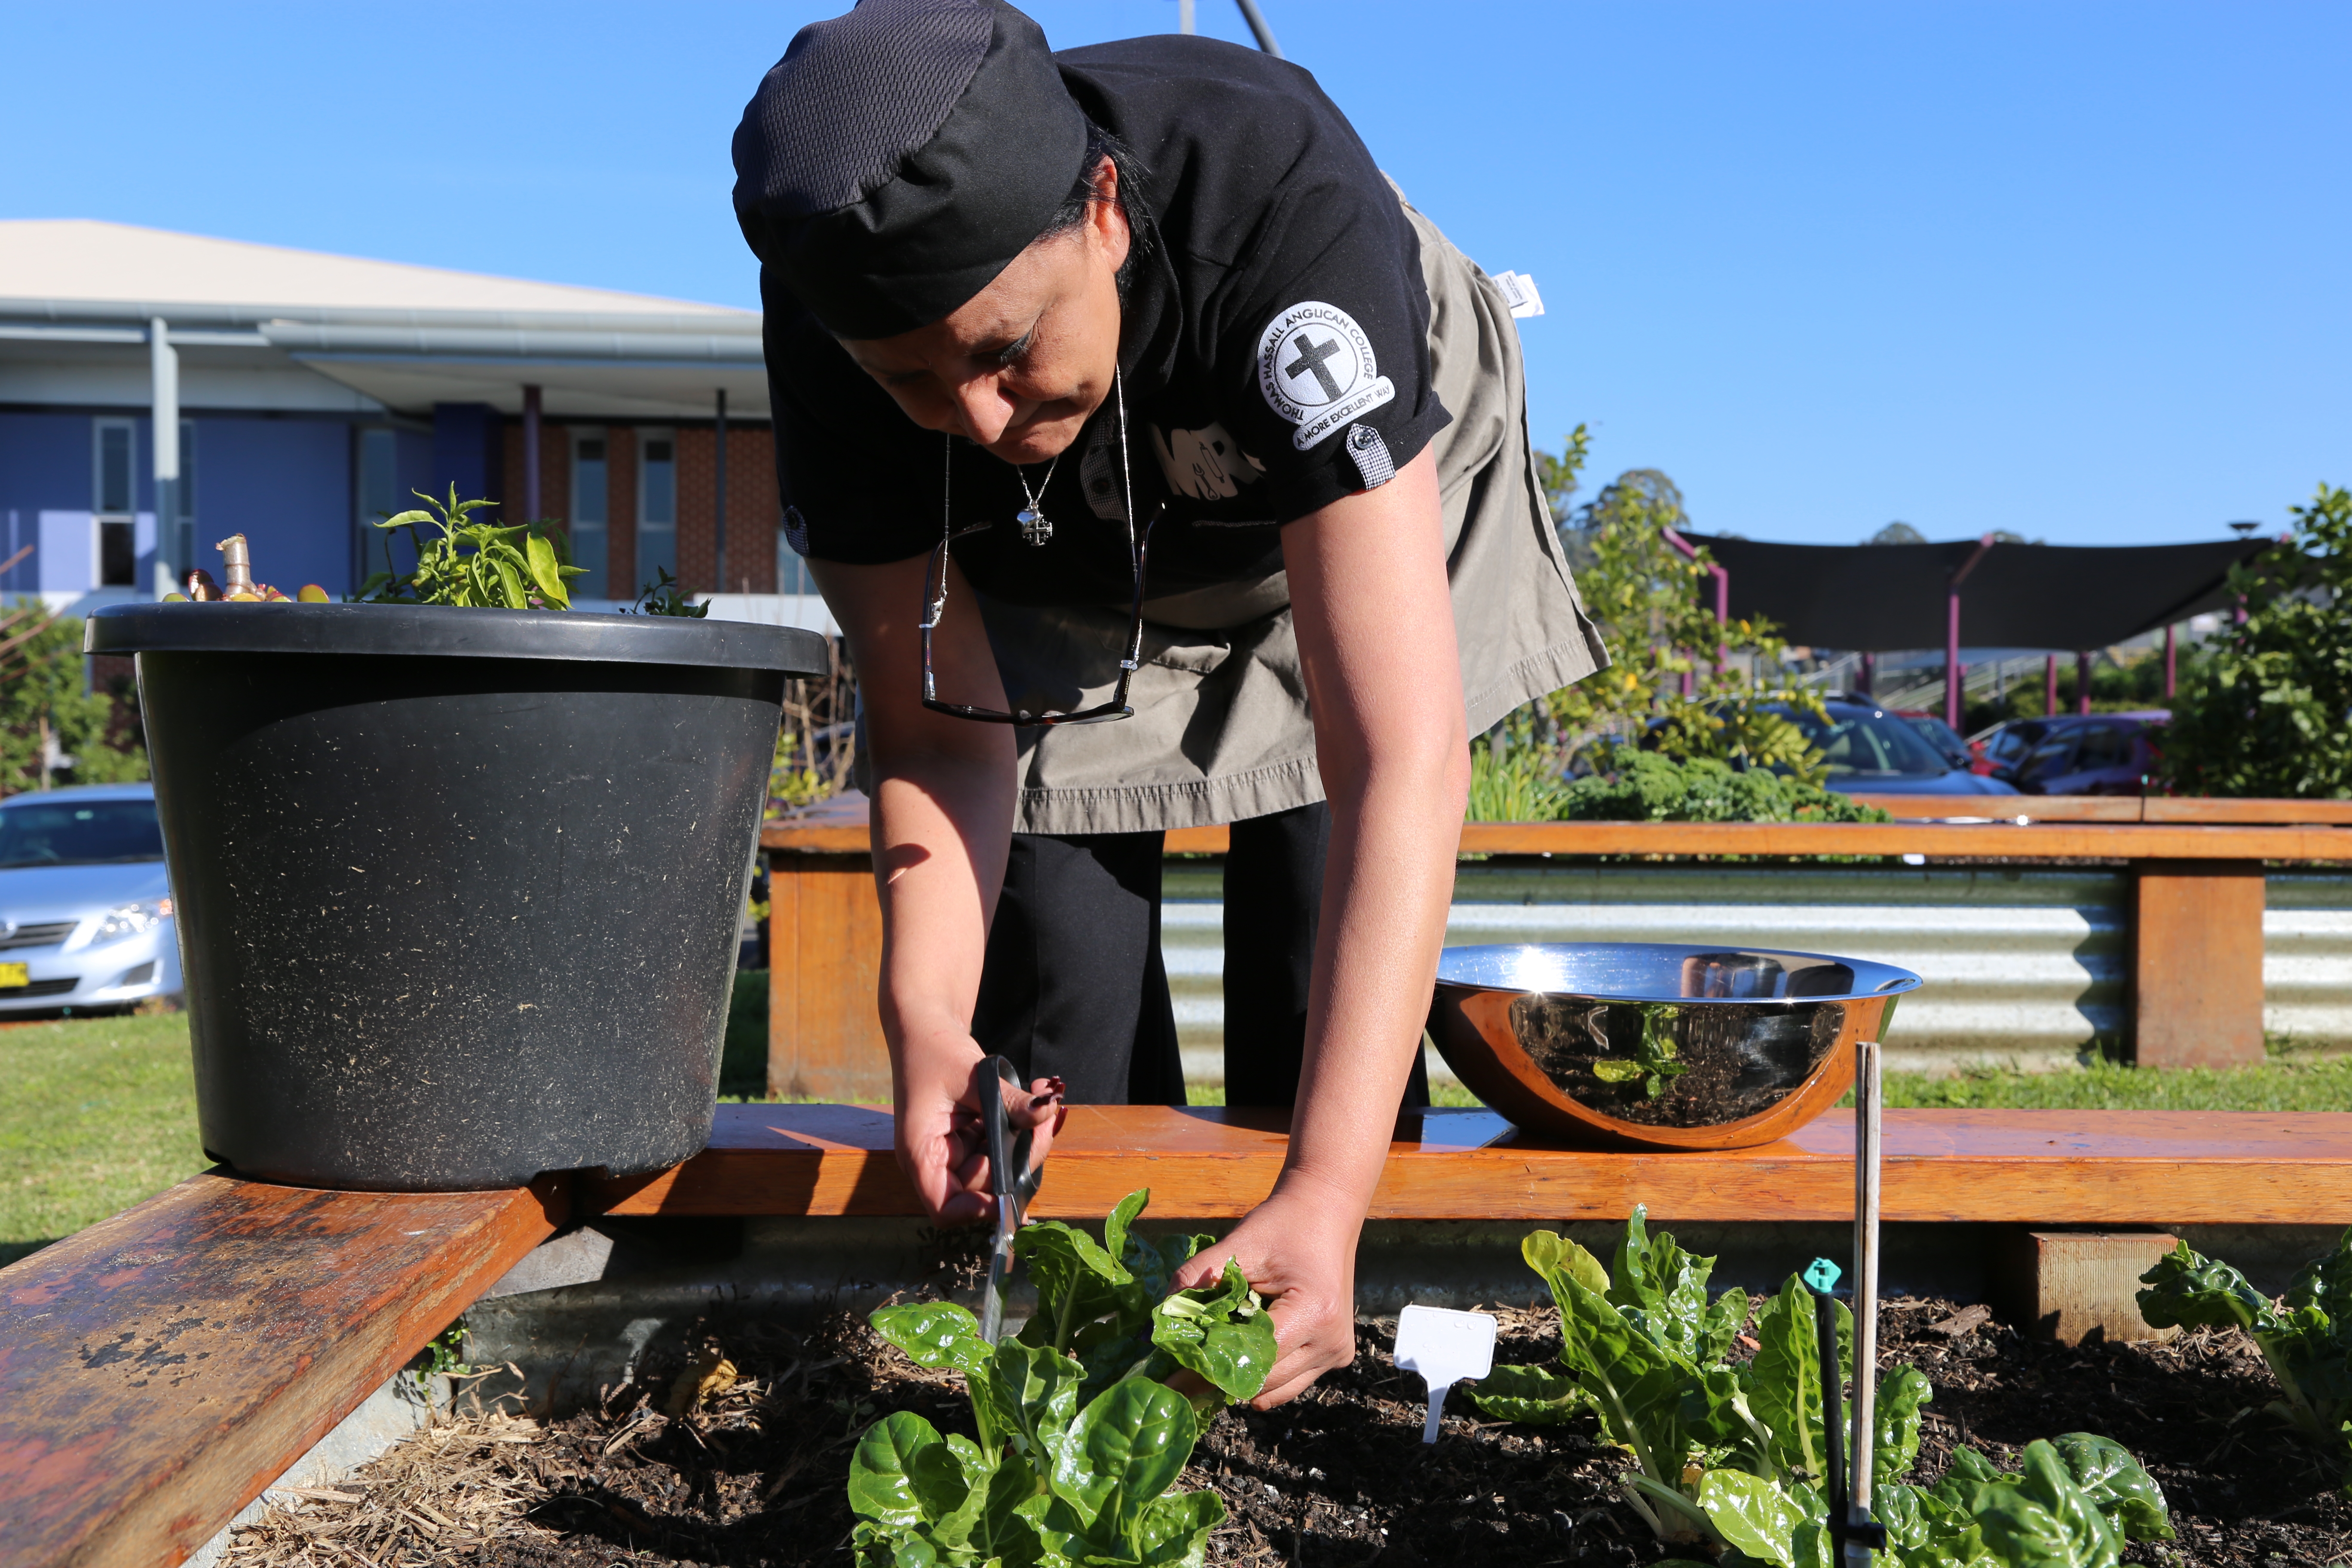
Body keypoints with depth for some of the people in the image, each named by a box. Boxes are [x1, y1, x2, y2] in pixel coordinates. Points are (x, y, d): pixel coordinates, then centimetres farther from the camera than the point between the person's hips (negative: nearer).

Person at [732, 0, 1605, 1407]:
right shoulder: (844, 312, -31)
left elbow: (1405, 761, -47)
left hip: (1365, 528, -2)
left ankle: (1325, 1399, 11)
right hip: (1049, 577, 2)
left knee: (1331, 1014, -11)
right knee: (1055, 1010, -9)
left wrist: (1331, 1197, -54)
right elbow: (944, 729, -21)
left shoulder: (1287, 206, -43)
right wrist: (927, 1017, -39)